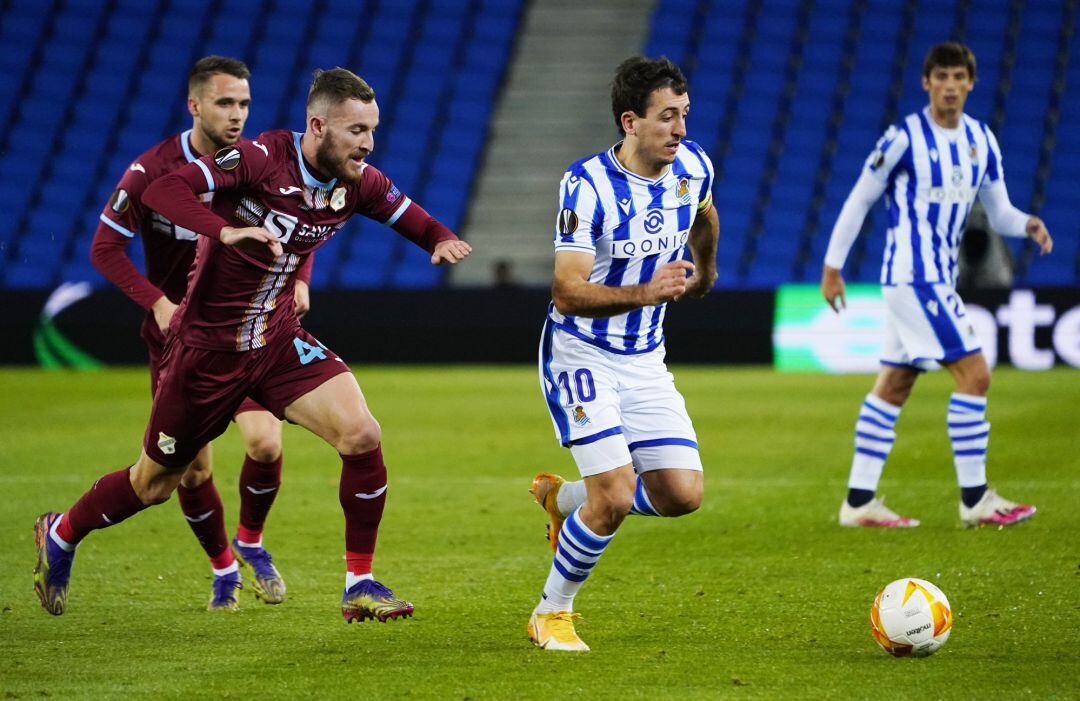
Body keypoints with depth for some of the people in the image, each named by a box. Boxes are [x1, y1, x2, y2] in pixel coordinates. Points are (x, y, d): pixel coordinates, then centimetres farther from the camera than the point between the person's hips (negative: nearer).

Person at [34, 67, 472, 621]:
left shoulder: (358, 183, -6)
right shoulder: (260, 159, -23)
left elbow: (412, 218, 9)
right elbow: (162, 189, -32)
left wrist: (442, 240, -15)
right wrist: (227, 230, -48)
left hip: (277, 341, 4)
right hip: (207, 344, -4)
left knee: (362, 436, -18)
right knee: (154, 482, 11)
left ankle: (360, 585, -4)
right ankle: (61, 534, 41)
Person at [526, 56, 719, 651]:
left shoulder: (693, 167, -4)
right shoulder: (587, 185, -22)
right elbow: (566, 292, -26)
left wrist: (705, 272, 37)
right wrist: (645, 292, -38)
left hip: (645, 360, 6)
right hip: (580, 355, -6)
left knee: (683, 495, -2)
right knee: (616, 496, -17)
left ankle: (563, 498, 25)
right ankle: (551, 614, 6)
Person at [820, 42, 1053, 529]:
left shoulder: (980, 141, 8)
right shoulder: (904, 138, -11)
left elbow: (999, 212, 12)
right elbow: (859, 200, -5)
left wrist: (1026, 225, -11)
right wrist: (832, 265, -4)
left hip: (939, 278, 8)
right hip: (912, 275, -8)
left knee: (893, 386, 10)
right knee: (974, 374, -13)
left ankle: (859, 502, 15)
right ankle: (974, 498, -8)